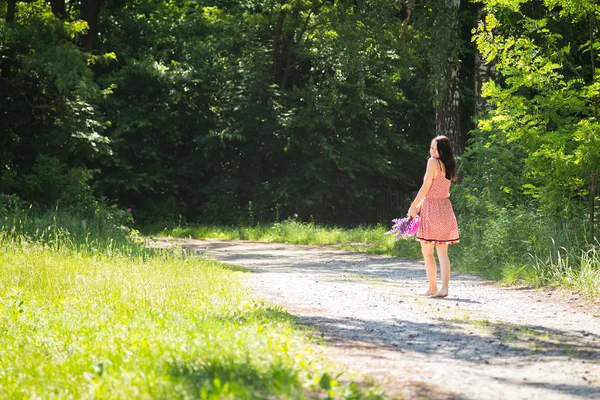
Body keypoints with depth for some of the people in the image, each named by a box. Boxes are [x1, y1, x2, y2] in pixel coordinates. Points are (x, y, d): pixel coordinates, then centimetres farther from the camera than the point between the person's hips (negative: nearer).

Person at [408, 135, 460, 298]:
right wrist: (419, 205, 20)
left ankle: (433, 288, 7)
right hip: (445, 208, 7)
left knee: (427, 251, 4)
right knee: (442, 252, 4)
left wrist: (413, 206, -2)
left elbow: (426, 187, -11)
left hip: (432, 208, -7)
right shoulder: (448, 165, 12)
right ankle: (444, 288, -6)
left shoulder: (433, 162, -11)